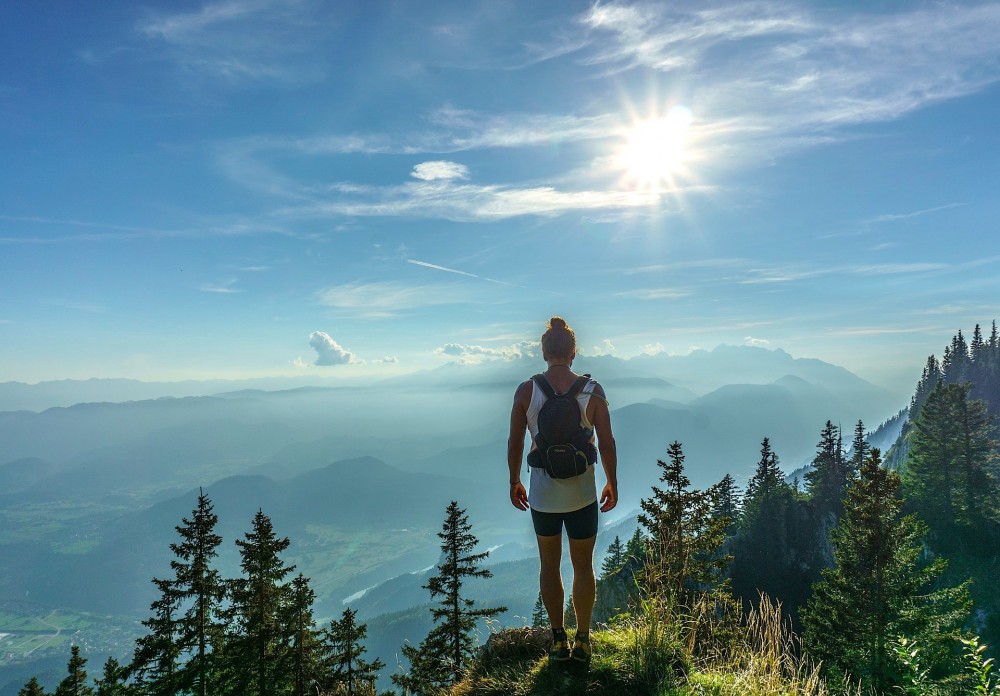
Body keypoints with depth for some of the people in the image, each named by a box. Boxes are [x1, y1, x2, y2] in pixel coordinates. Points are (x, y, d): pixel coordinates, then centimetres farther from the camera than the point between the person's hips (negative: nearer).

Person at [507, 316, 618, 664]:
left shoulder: (526, 390, -9)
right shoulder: (593, 390, -9)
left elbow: (515, 443, -4)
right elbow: (606, 444, -6)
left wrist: (514, 482, 10)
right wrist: (612, 483, 8)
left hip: (542, 495, 0)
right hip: (582, 494, 0)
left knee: (549, 566, 18)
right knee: (583, 567, 17)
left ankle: (559, 641, 27)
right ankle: (582, 641, 27)